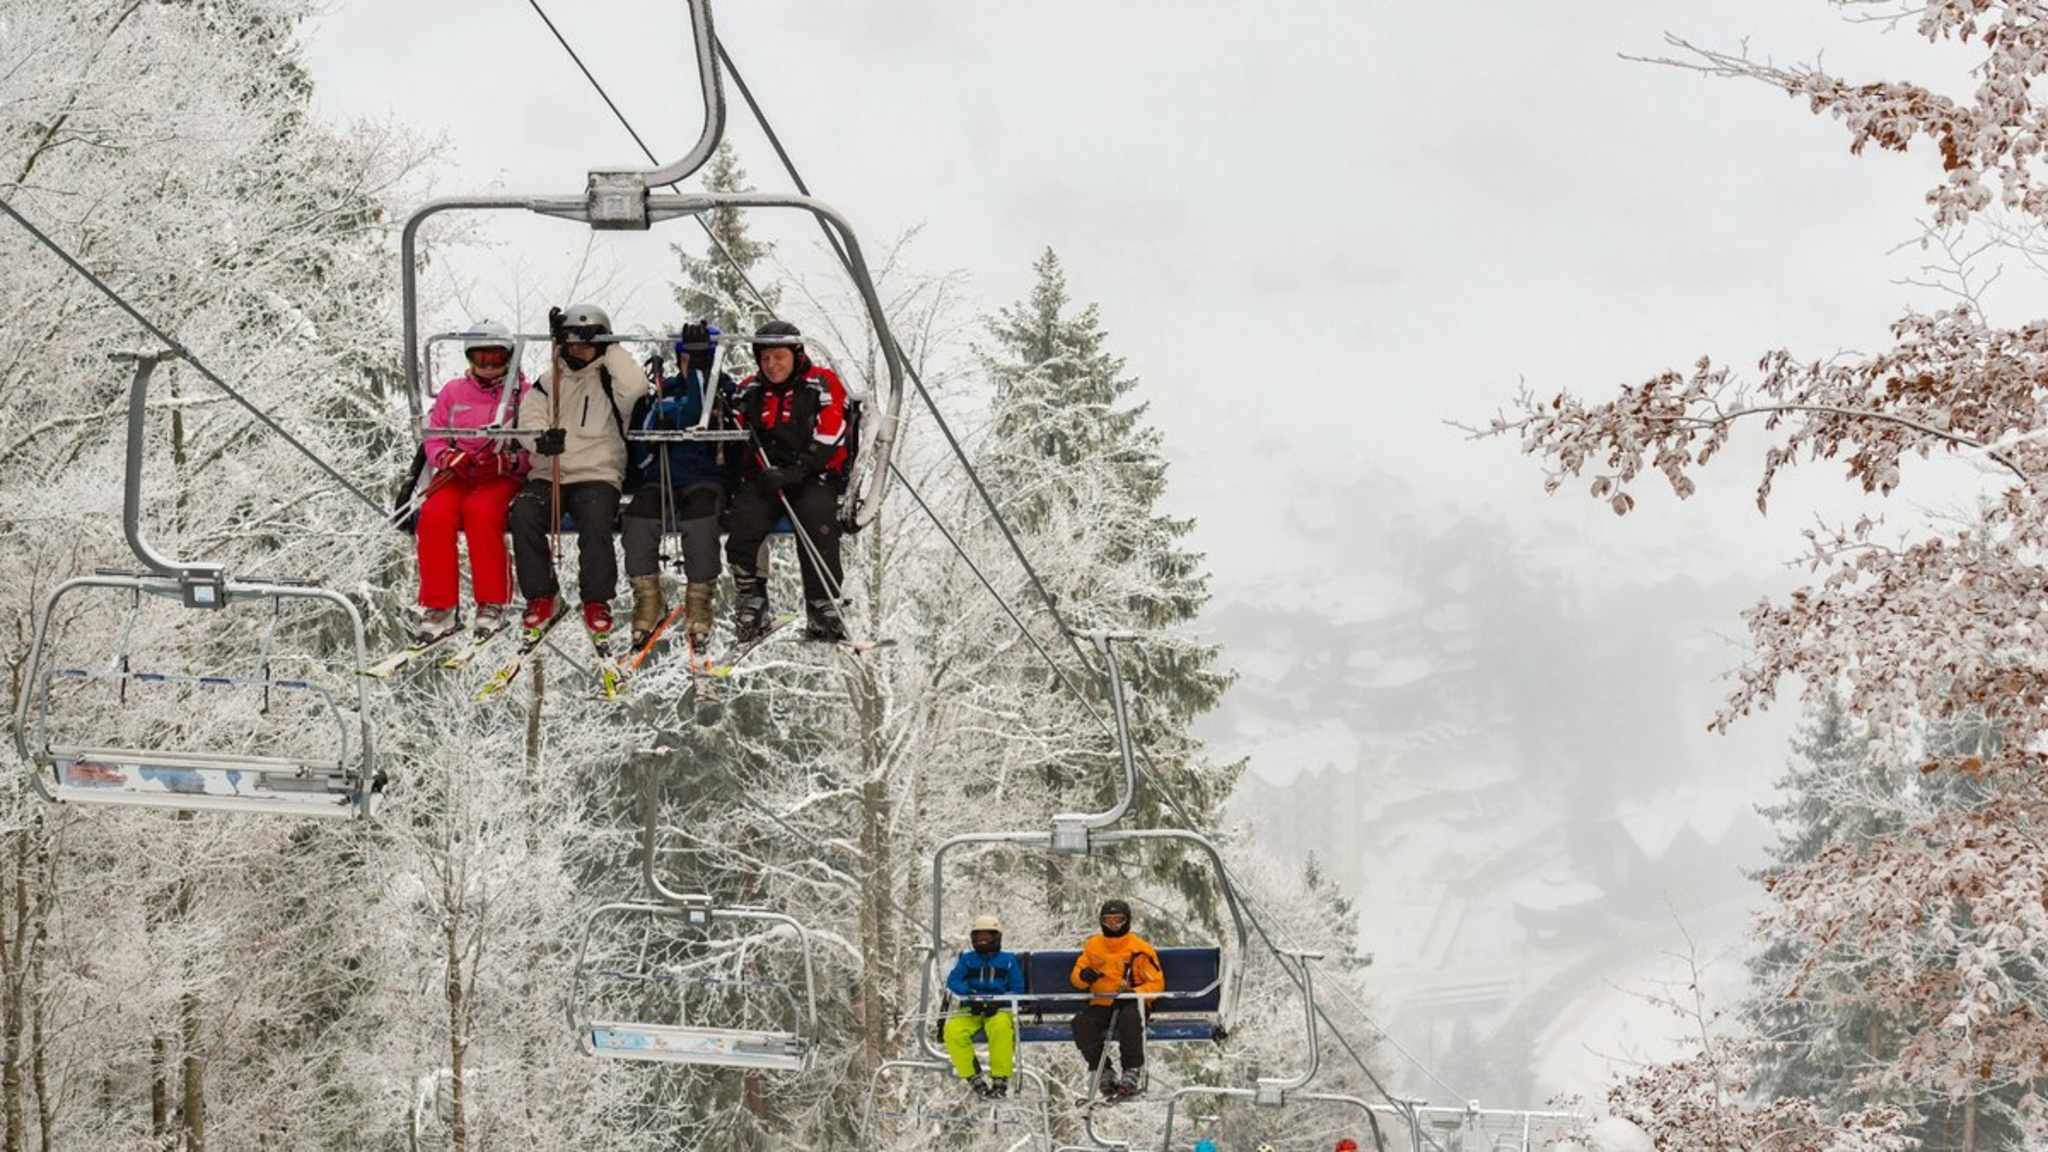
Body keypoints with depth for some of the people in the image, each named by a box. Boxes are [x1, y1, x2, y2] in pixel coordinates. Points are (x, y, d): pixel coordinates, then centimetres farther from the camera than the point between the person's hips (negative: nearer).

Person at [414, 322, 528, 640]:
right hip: (457, 475, 3)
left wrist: (505, 462, -21)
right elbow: (434, 440, 12)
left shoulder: (524, 393, 5)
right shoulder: (453, 392, 14)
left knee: (480, 510, -35)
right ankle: (438, 608, -23)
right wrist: (450, 458, -11)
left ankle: (493, 604, -27)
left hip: (504, 478, -3)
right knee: (434, 514, -28)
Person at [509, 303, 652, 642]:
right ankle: (540, 598, -16)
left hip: (598, 475, -2)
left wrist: (611, 351, -8)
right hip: (548, 474, 2)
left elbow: (635, 387, -16)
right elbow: (529, 418, 1)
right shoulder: (547, 382, 16)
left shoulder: (608, 379, 8)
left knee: (596, 518, -34)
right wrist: (541, 439, -21)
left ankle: (597, 602, -21)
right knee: (524, 513, -28)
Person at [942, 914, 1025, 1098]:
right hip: (970, 1009, 2)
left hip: (999, 1009, -2)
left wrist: (997, 1001, -12)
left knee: (1001, 1028, -39)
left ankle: (1001, 1079, -30)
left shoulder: (1008, 960, 15)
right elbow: (952, 981, 4)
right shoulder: (967, 959, 18)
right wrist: (970, 993, -18)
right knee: (953, 1031, -31)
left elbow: (1017, 989, 8)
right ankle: (974, 1077, -24)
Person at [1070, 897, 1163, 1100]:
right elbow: (1076, 975, 17)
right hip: (1101, 1005, 4)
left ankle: (1133, 1073, -34)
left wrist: (1133, 992, -20)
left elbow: (1157, 983, -1)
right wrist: (1083, 976, -10)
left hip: (1131, 1003, -4)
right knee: (1081, 1023, -27)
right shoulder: (1093, 946, 12)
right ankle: (1104, 1073, -19)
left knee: (1129, 1018, -39)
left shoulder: (1139, 948, 0)